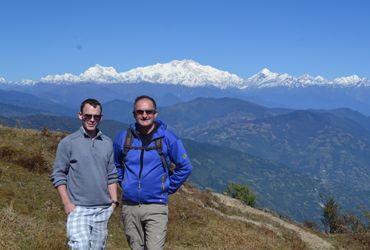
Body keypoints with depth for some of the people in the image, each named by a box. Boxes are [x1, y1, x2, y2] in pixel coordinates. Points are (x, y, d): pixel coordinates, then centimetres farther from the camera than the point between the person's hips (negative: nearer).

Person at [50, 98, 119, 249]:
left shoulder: (107, 143, 10)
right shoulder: (68, 143, -1)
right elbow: (58, 175, -1)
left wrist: (114, 201, 7)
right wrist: (67, 203, -8)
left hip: (102, 210, 4)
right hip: (78, 209, -4)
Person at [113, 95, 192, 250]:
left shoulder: (167, 138, -4)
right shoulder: (124, 137, 3)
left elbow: (185, 167, 5)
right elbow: (114, 164, 22)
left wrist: (168, 188, 2)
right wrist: (123, 183, 11)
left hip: (156, 207, -3)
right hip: (129, 206, 3)